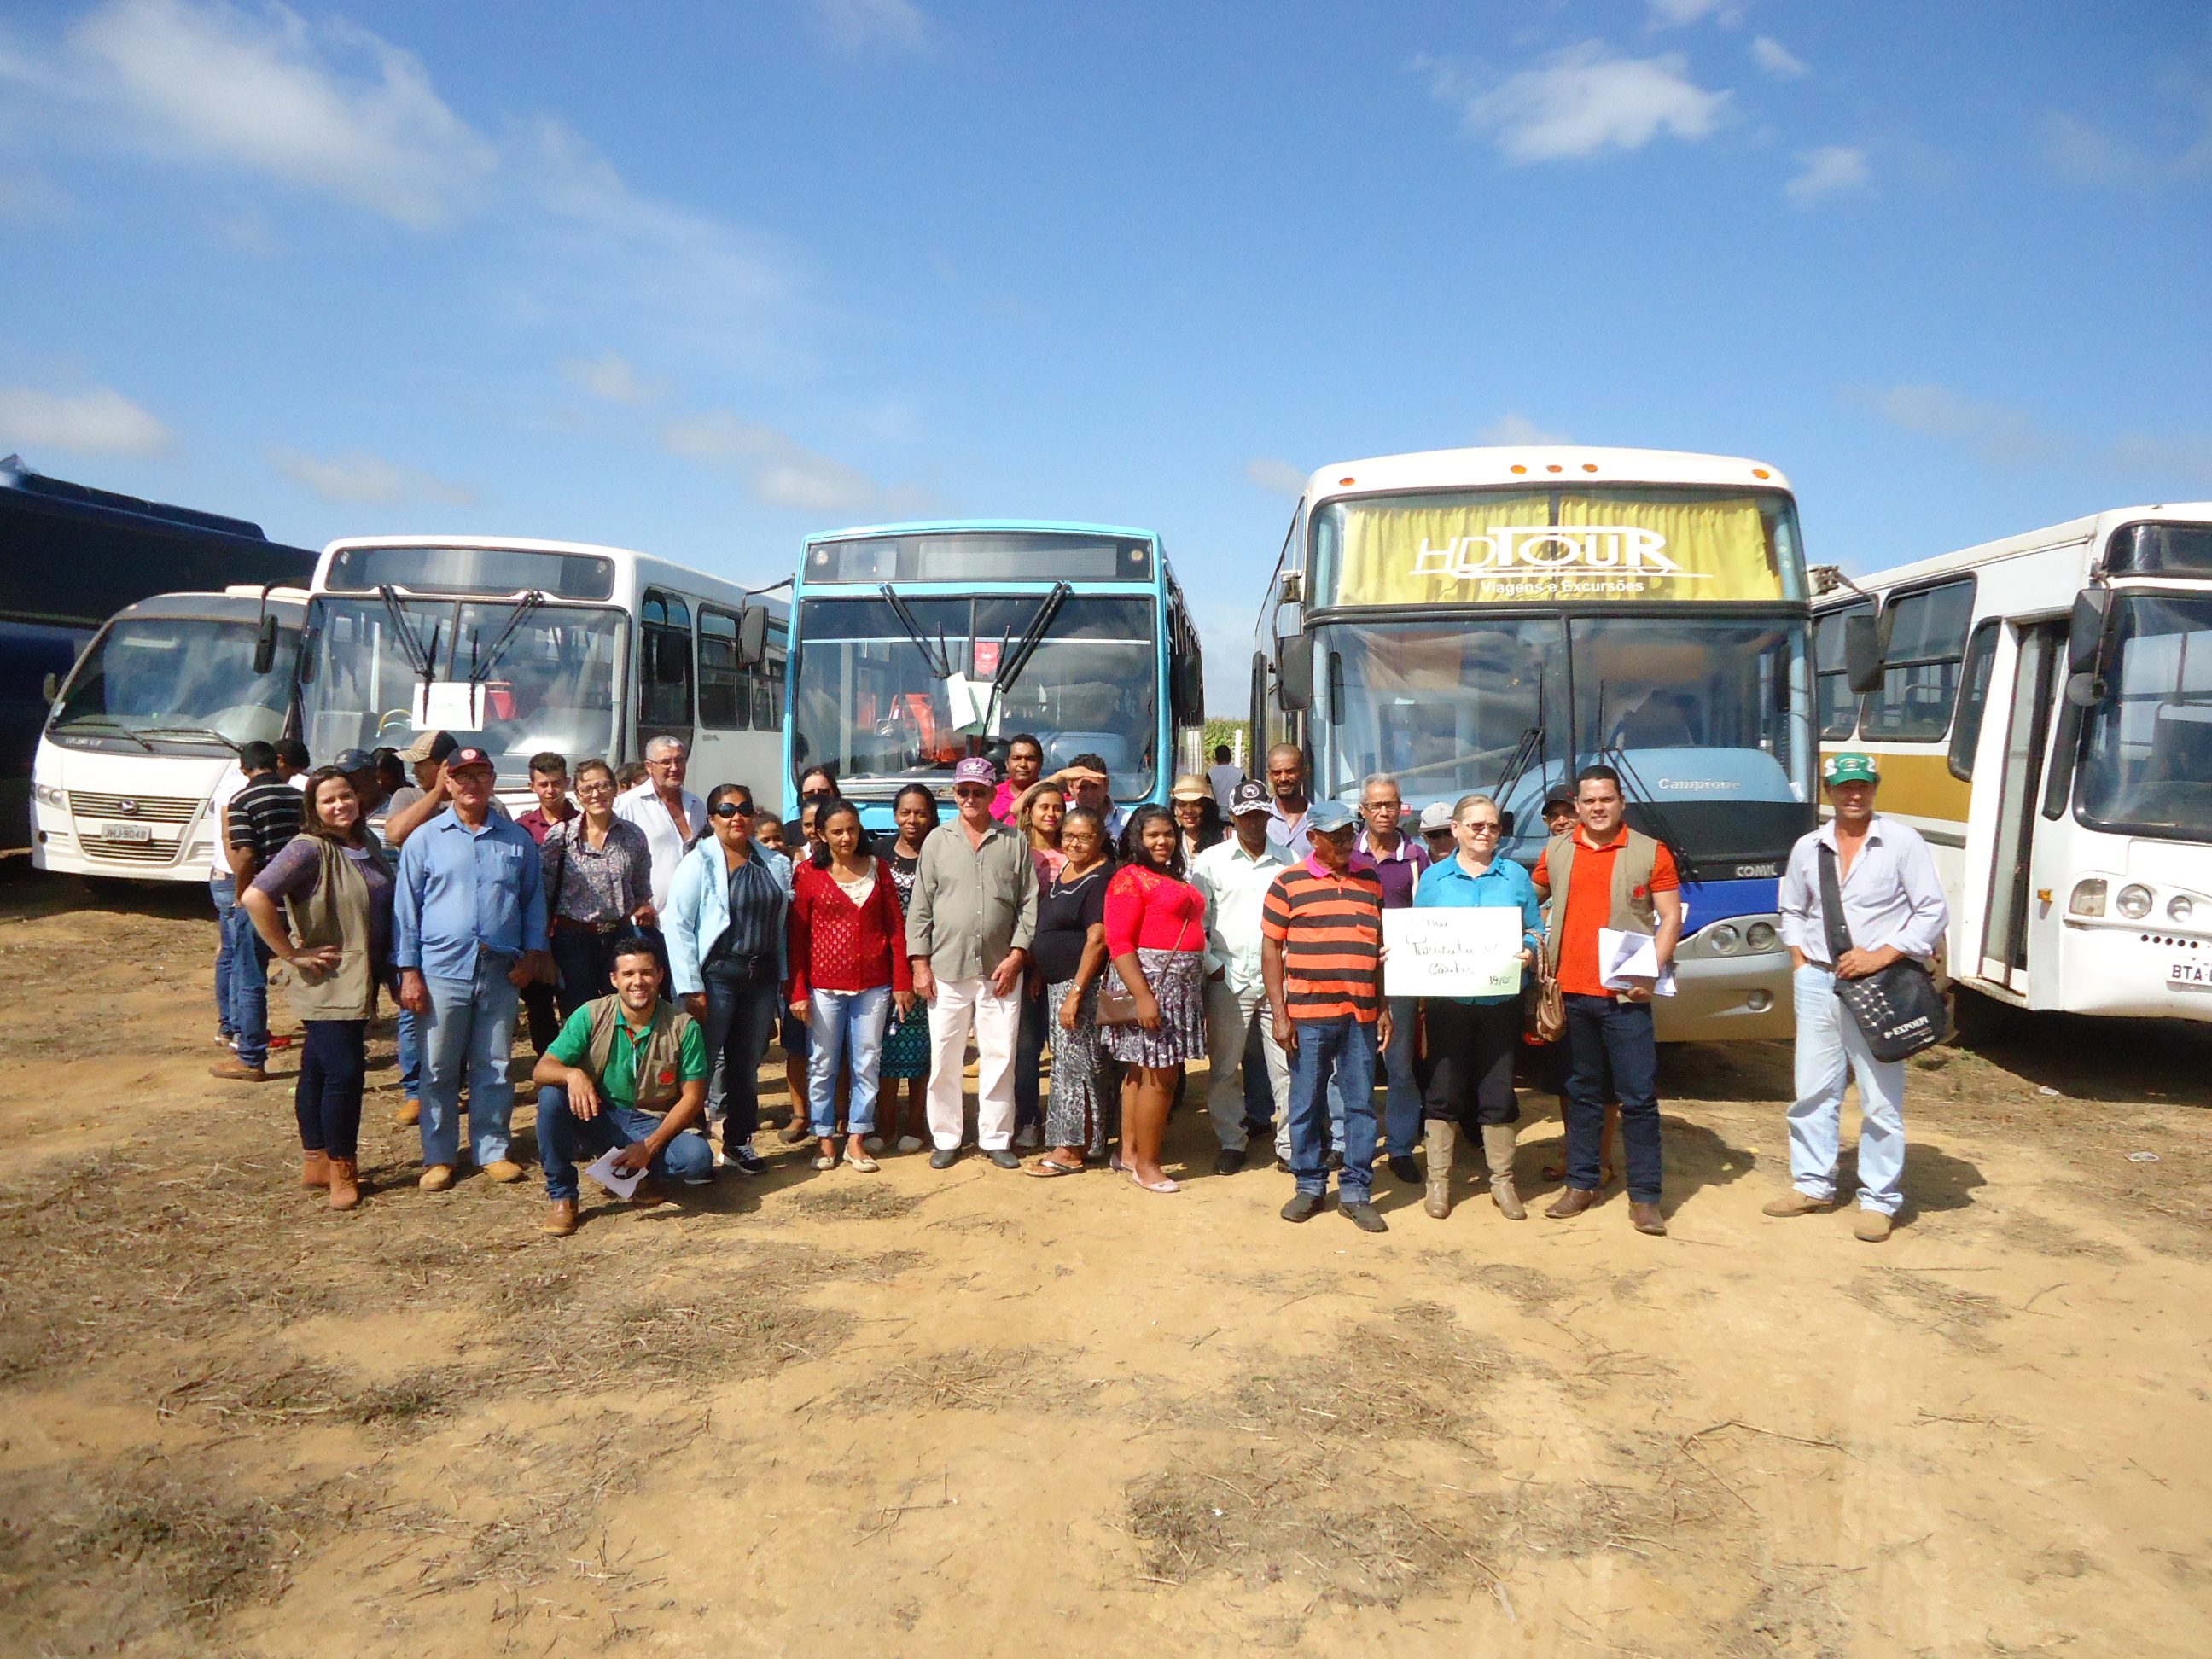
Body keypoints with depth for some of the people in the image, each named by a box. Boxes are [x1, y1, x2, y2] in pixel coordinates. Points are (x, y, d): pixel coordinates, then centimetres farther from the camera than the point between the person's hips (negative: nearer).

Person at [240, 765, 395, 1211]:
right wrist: (291, 954, -21)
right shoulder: (308, 849, -16)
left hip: (359, 982, 8)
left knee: (319, 1069, 16)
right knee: (344, 1071, -7)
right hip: (326, 985, -8)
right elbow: (256, 897, -27)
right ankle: (341, 1169, 7)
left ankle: (315, 1163, 24)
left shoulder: (368, 845, 9)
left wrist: (393, 968, 12)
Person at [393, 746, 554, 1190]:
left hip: (501, 972, 2)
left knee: (495, 1067, 8)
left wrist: (532, 953, 1)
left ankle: (492, 1150, 19)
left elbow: (534, 901, 14)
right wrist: (409, 971, -3)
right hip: (442, 970, -1)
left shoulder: (517, 840, 10)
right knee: (439, 1070, 5)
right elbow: (406, 907, 3)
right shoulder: (425, 839, 4)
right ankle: (439, 1156, 16)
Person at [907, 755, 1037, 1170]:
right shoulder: (938, 841, 7)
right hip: (947, 970, 0)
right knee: (944, 1059, 5)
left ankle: (996, 1139, 16)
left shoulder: (1014, 843, 6)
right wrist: (920, 962, 0)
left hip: (1001, 970, 0)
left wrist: (1017, 955, -4)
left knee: (999, 1057, 4)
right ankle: (945, 1139, 18)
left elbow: (1029, 905, 5)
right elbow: (920, 907, 6)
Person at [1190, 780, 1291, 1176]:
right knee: (1223, 1067, 5)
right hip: (1228, 980, 0)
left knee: (1288, 1065, 0)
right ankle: (1231, 1142, 18)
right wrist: (1211, 965, -3)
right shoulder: (1210, 860, 5)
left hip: (1279, 979, 1)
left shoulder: (1286, 862, 8)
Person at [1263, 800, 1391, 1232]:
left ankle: (1356, 1192, 16)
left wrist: (1384, 1009, 11)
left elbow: (1381, 948, 16)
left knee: (1361, 1104, 6)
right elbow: (1271, 948, 0)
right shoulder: (1289, 883, 0)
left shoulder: (1370, 881, 12)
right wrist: (1280, 1014, -5)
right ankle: (1310, 1186, 20)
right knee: (1306, 1104, 6)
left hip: (1361, 1015, 3)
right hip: (1307, 1014, -3)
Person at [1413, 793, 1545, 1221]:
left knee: (1498, 1090, 5)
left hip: (1501, 1002, 1)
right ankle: (1439, 1179, 15)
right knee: (1444, 1090, 4)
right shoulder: (1433, 878, 7)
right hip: (1447, 1000, 0)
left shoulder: (1516, 876, 8)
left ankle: (1502, 1180, 18)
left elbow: (1536, 930, 9)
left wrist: (1530, 950, -12)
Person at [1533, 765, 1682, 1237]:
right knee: (1581, 1093, 12)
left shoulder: (1650, 852, 0)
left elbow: (1671, 917, -2)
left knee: (1639, 1097, -2)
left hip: (1625, 996, -3)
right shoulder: (1556, 852, 9)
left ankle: (1644, 1197, 5)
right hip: (1570, 991, 3)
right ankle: (1581, 1184, 22)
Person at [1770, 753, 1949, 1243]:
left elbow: (1934, 913, -5)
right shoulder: (1808, 848, 9)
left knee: (1882, 1100, 0)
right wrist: (1798, 962, 6)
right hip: (1817, 982, 4)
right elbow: (1793, 912, 21)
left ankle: (1879, 1200, 11)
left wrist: (1880, 956, -14)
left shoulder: (1903, 842, -4)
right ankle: (1813, 1184, 23)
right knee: (1813, 1091, 10)